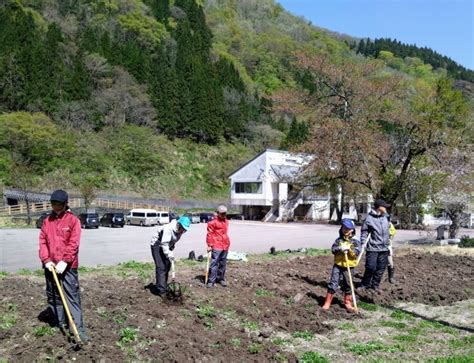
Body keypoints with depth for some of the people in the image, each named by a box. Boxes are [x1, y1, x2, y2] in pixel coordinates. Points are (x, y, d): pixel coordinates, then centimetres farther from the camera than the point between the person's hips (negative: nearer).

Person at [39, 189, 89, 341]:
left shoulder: (73, 220, -4)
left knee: (73, 297, -5)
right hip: (50, 266, 5)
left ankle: (79, 329, -6)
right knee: (53, 296, 13)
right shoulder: (47, 221, 10)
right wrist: (46, 260, -8)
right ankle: (60, 324, 26)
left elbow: (74, 243, -12)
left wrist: (64, 261, -20)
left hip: (68, 266, -5)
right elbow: (42, 241, 5)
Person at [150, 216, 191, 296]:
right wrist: (169, 255, -38)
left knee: (167, 266, 9)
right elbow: (164, 244, -35)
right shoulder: (168, 229, -32)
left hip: (166, 246, 8)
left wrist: (171, 251, 2)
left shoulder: (180, 230, -6)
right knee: (161, 267, -14)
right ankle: (161, 290, -14)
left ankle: (164, 287, 22)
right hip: (157, 245, -8)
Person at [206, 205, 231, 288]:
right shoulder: (213, 222, -8)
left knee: (223, 264, 14)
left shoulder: (226, 221, 15)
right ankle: (211, 281, -6)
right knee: (214, 263, -9)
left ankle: (221, 279, 26)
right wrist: (209, 245, -11)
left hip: (225, 246, 7)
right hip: (216, 246, -7)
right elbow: (209, 234, -8)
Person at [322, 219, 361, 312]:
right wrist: (340, 248, -24)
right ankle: (327, 302, 7)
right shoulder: (339, 240, 3)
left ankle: (348, 303, 25)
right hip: (338, 265, 1)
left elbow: (357, 252, -14)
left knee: (348, 285, 10)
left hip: (349, 267, -1)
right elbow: (333, 249, -7)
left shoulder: (355, 241, -3)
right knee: (333, 283, 0)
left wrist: (349, 249, -26)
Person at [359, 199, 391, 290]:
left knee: (381, 269, 7)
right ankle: (365, 285, 11)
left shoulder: (385, 218, 10)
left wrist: (388, 242, 20)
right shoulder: (369, 218, -8)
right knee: (371, 268, -6)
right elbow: (364, 231, -4)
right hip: (373, 248, -5)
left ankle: (375, 285, 20)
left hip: (384, 248, 6)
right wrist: (363, 243, -12)